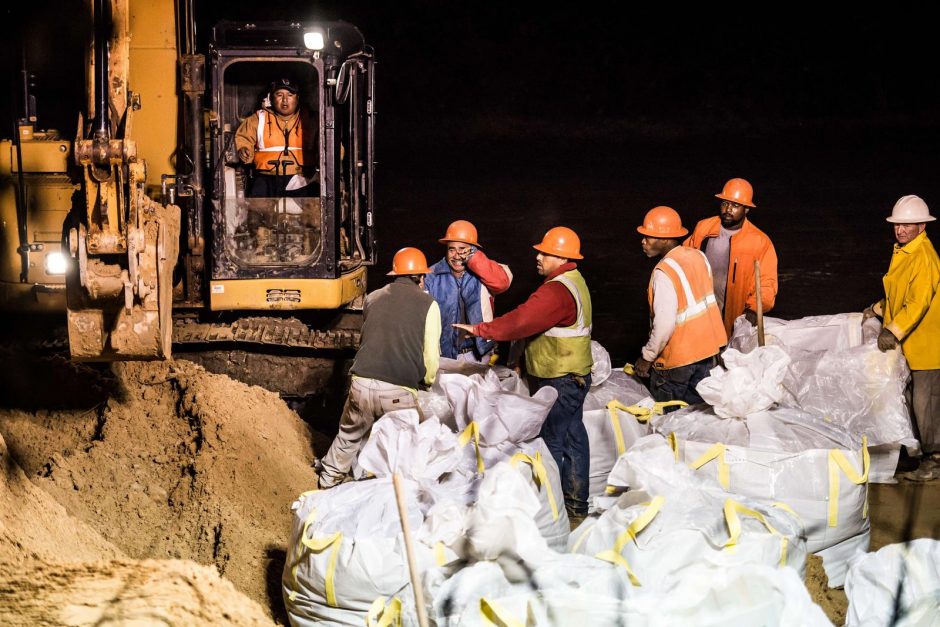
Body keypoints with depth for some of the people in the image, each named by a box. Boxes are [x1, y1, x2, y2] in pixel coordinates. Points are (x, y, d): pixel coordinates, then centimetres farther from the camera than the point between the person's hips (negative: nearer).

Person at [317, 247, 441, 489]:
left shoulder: (372, 298, 13)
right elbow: (430, 356, 0)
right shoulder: (428, 304, 0)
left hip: (362, 384, 4)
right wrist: (429, 381, 19)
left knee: (347, 439, 22)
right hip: (399, 392, -4)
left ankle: (327, 485, 35)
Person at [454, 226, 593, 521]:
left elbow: (521, 321, -26)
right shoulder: (574, 281, 13)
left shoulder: (557, 291, -22)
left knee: (552, 441, -4)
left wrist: (480, 329, -19)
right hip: (574, 376, 11)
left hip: (559, 381, -11)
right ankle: (577, 505, 23)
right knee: (574, 438, 15)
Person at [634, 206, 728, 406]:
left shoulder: (664, 272, -25)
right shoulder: (698, 256, 0)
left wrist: (647, 357, -14)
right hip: (707, 350, 7)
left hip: (677, 359, -7)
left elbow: (664, 325, -27)